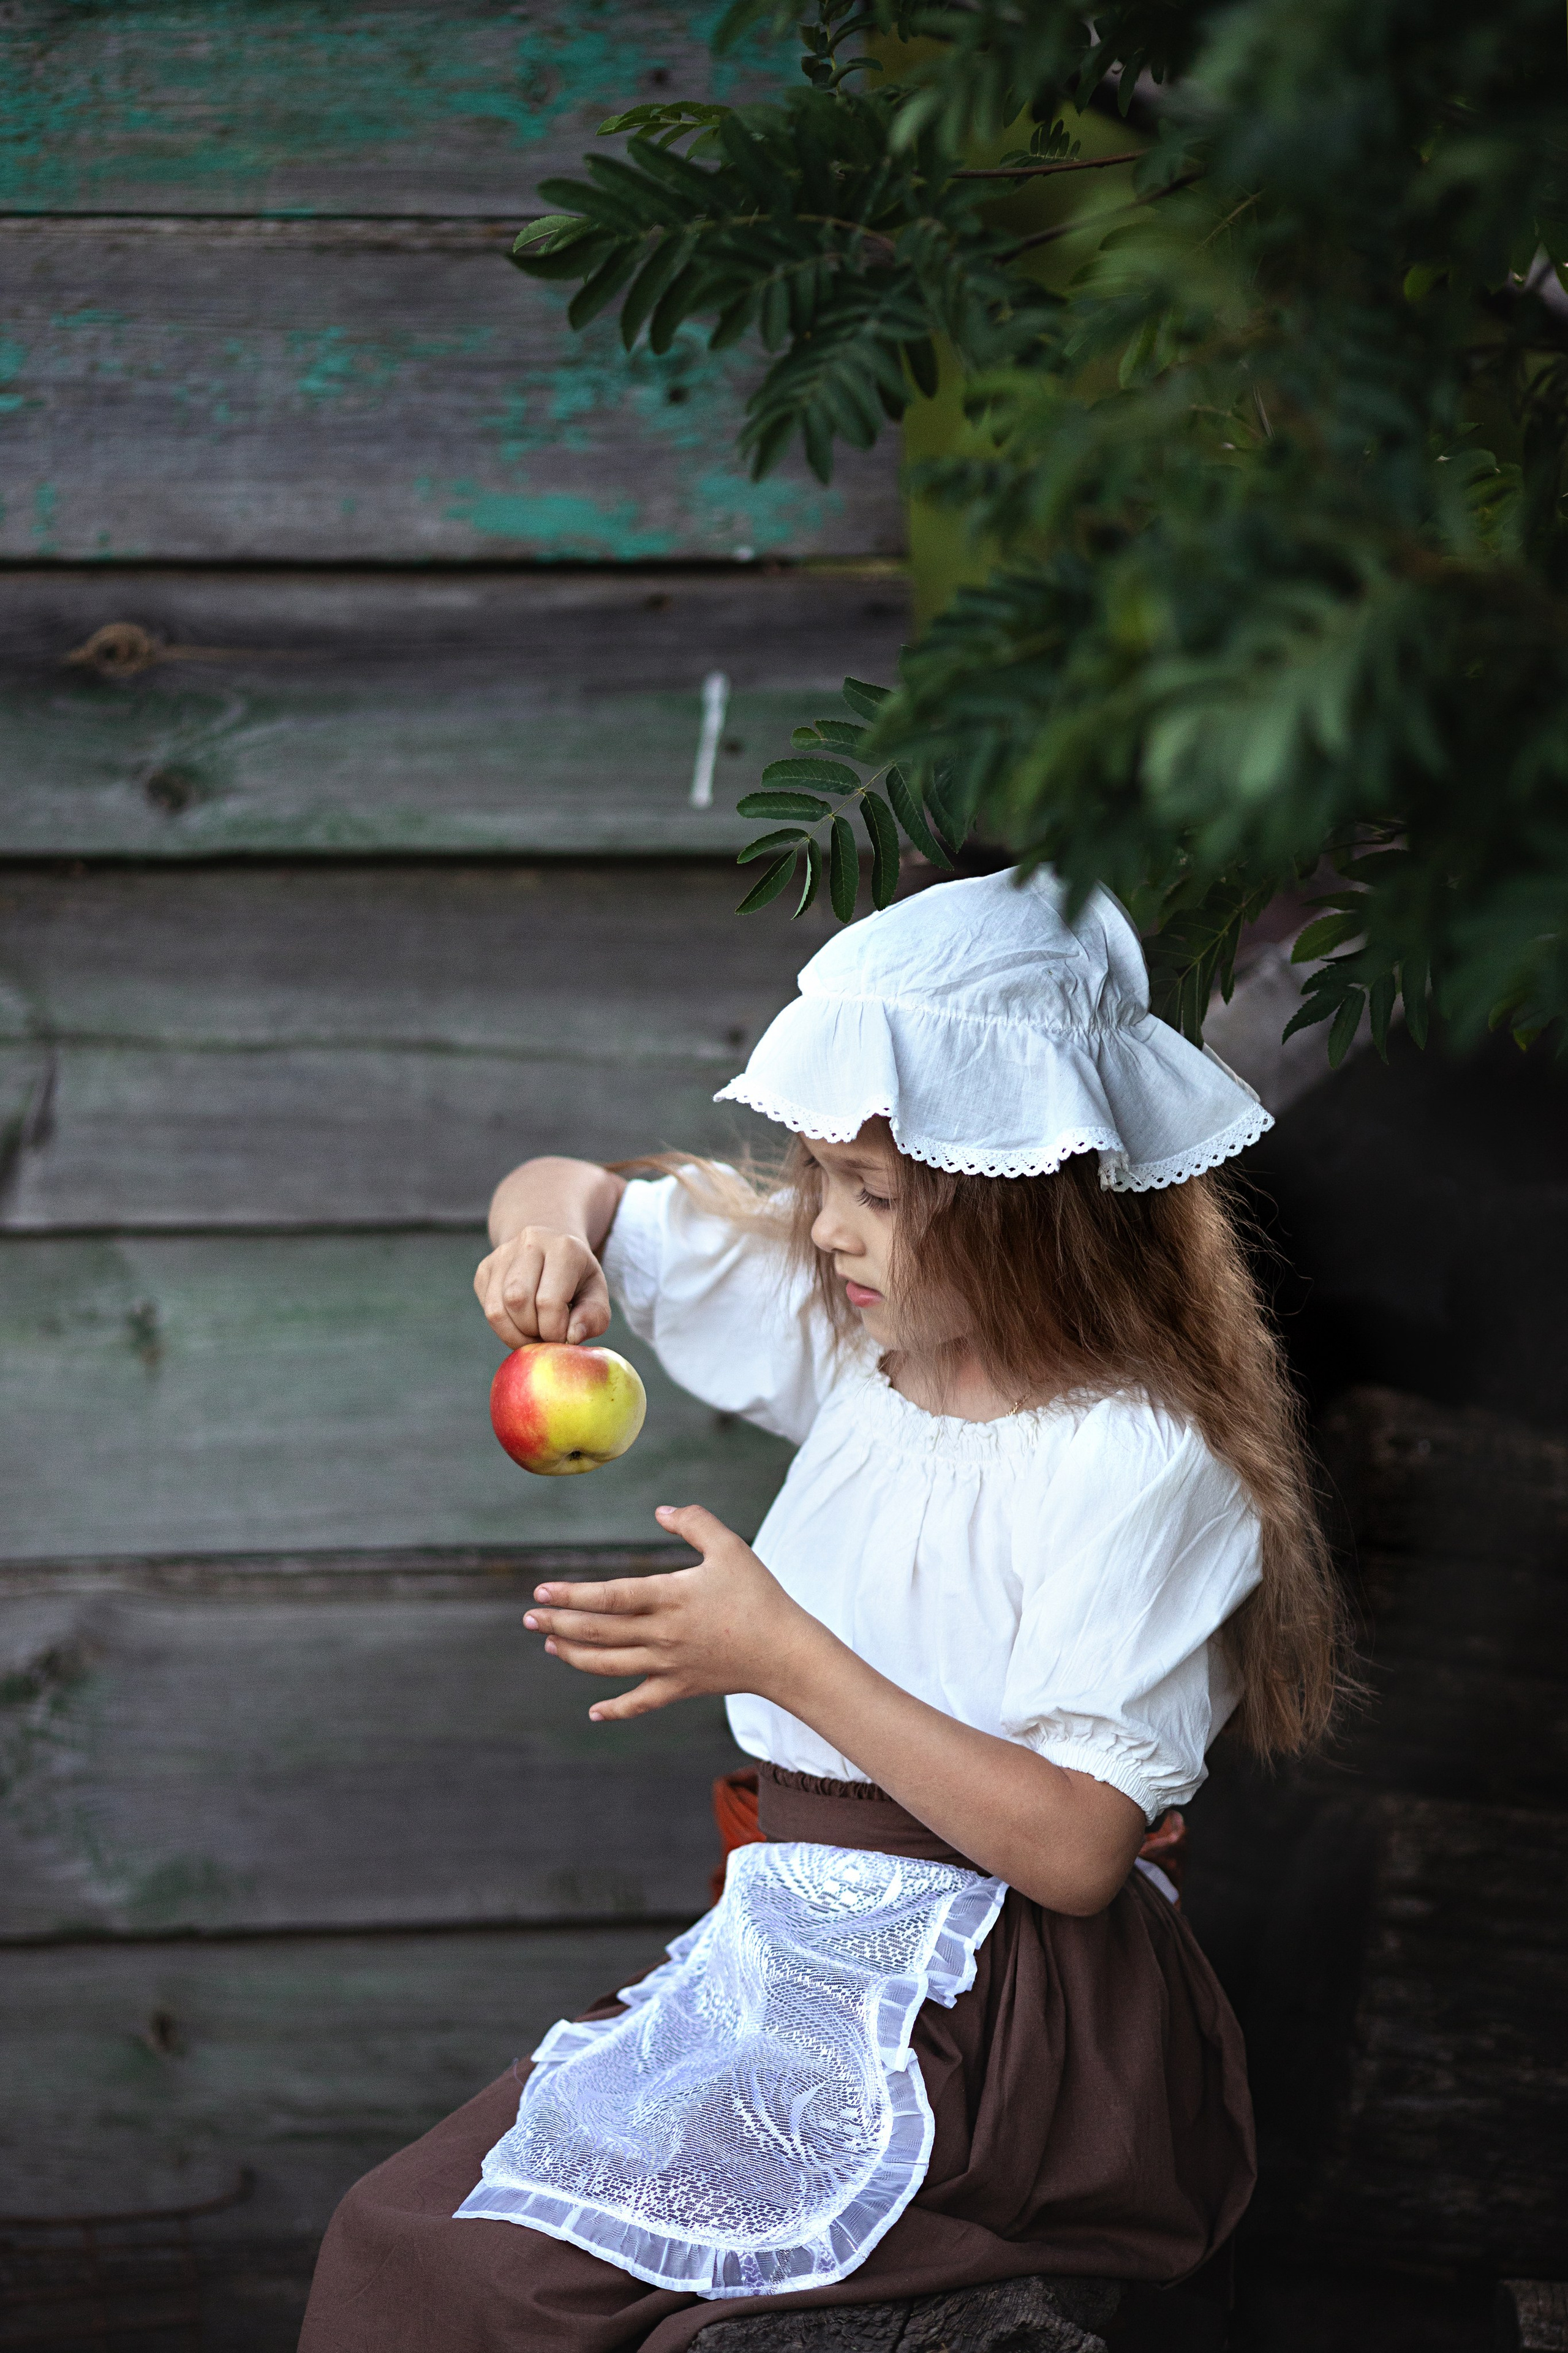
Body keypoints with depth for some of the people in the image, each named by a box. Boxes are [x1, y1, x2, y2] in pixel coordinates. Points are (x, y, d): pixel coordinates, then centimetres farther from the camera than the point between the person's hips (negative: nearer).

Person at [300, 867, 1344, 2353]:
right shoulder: (862, 1336, 8)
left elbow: (1074, 1849, -23)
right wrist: (558, 1210, -6)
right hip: (799, 1952, 8)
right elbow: (574, 1206, 19)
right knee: (399, 2227, 0)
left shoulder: (1138, 1459, -16)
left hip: (987, 2021, -8)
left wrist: (786, 1660, -26)